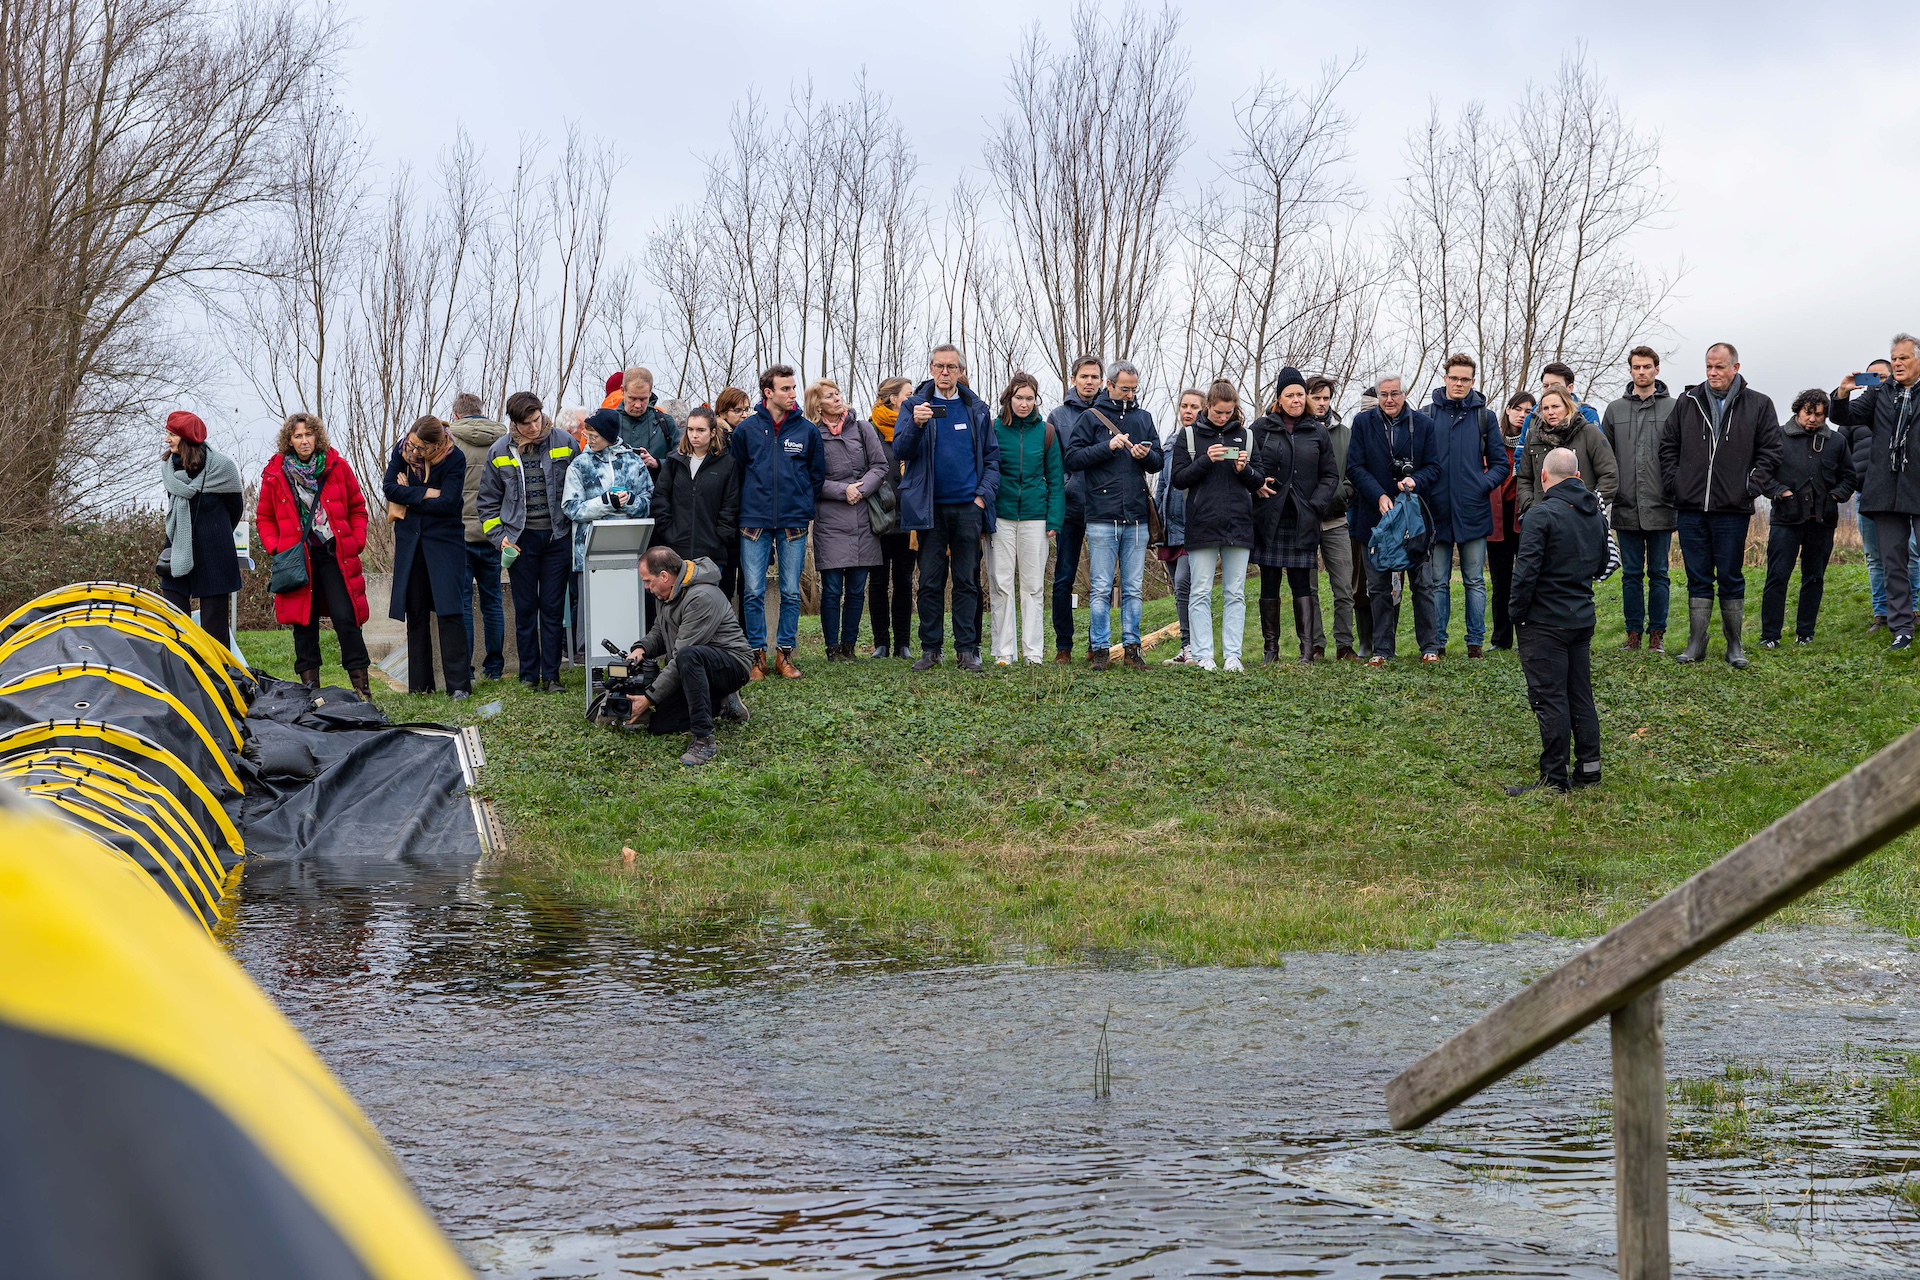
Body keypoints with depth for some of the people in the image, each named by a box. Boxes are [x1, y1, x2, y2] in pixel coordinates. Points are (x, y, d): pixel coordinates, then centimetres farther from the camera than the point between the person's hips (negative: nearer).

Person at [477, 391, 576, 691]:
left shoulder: (564, 444, -1)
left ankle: (551, 675, 7)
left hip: (557, 536, -1)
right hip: (520, 539, 1)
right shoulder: (499, 452, 2)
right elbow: (488, 502, 8)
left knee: (553, 609, 2)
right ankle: (528, 677, 10)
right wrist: (501, 540, -2)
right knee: (525, 610, 4)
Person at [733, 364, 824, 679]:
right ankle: (757, 655, 6)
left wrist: (804, 507, 7)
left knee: (791, 592, 4)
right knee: (753, 592, -2)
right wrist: (745, 507, 7)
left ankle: (784, 654, 12)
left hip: (794, 523, 1)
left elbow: (817, 474, 13)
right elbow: (735, 472, 10)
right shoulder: (746, 428, 2)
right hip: (755, 521, -1)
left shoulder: (807, 430, 5)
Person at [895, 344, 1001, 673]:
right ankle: (930, 649, 8)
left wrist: (984, 495, -3)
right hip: (931, 507, -1)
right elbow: (901, 451, -4)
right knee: (930, 581, 2)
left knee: (967, 581, 3)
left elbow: (992, 457, 9)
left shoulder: (976, 409, 9)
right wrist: (916, 425, -22)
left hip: (968, 507, 1)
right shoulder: (914, 405, 5)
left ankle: (967, 649, 6)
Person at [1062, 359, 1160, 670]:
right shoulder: (1092, 417, 3)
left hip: (1137, 517, 4)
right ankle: (1100, 648, 3)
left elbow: (1159, 461, 17)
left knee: (1133, 588, 6)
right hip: (1102, 517, -4)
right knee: (1101, 587, -3)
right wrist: (1108, 447, -13)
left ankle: (1131, 647, 11)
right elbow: (1072, 458, -5)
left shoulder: (1143, 418, 15)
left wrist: (1146, 455, -5)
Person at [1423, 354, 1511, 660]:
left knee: (1474, 581, 5)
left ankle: (1476, 642, 10)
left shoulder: (1485, 417, 6)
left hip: (1473, 511, 0)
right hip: (1437, 510, 0)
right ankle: (1436, 642, 10)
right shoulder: (1426, 416, 5)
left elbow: (1501, 463, 8)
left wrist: (1484, 484, -8)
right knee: (1437, 582, 5)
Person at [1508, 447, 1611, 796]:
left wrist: (1517, 612, -8)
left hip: (1545, 621, -7)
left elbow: (1526, 571, -20)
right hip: (1583, 619, 7)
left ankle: (1555, 778, -2)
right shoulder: (1596, 516, 8)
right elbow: (1600, 566, 20)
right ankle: (1589, 770, 18)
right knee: (1581, 695, 14)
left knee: (1549, 698, -4)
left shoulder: (1542, 515, -16)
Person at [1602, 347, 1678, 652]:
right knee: (1631, 573, 7)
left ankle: (1657, 633, 10)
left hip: (1661, 507, -2)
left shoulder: (1673, 408, 2)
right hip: (1626, 508, 2)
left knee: (1658, 573, 4)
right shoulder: (1615, 410, 9)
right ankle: (1633, 632, 13)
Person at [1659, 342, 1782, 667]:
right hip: (1691, 507, 2)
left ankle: (1734, 646, 12)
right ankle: (1696, 644, 11)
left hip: (1733, 509, -2)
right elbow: (1668, 445, 13)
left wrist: (1751, 488, -5)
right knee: (1697, 579, 6)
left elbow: (1770, 452, 5)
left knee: (1731, 579, 4)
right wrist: (1674, 484, 2)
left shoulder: (1758, 405, 3)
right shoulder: (1687, 402, 8)